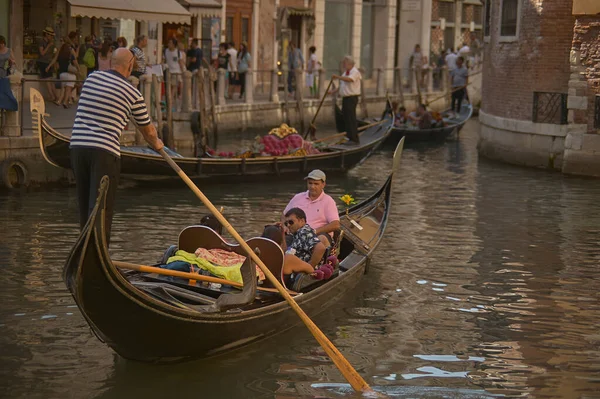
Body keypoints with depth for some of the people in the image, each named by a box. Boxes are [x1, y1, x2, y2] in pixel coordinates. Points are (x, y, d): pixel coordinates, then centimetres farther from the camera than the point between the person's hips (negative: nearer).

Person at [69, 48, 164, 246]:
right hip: (105, 151, -5)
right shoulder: (133, 94, -1)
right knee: (102, 207, -5)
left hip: (77, 146, 5)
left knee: (84, 205, 16)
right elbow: (148, 131, 11)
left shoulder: (92, 78, 10)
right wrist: (156, 144, 34)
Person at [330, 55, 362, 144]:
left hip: (351, 98, -10)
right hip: (345, 98, 10)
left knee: (351, 118, -12)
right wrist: (334, 90, 16)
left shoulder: (355, 72, -12)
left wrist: (338, 77, -41)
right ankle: (350, 138, 17)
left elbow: (349, 79, -33)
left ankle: (354, 139, -10)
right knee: (346, 119, 11)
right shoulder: (345, 73, 17)